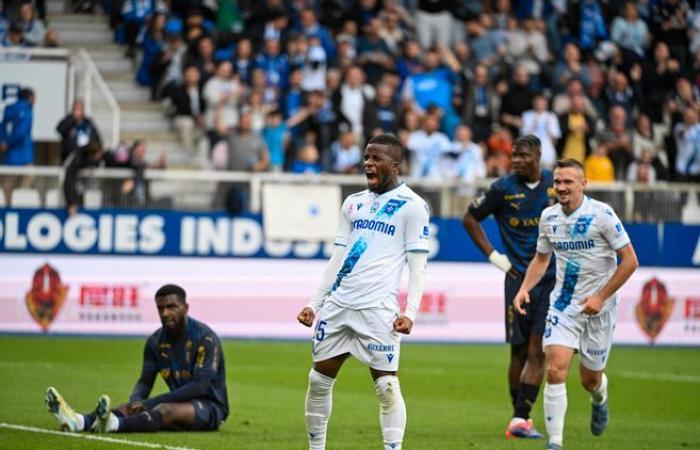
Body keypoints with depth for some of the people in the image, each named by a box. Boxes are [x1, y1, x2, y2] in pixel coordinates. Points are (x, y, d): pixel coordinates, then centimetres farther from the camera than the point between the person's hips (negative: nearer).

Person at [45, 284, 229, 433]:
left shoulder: (205, 338, -15)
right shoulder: (156, 341, 5)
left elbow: (200, 387, -23)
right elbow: (145, 381, 6)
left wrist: (149, 403, -27)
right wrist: (135, 401, -20)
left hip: (210, 407, -6)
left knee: (166, 409, -36)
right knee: (131, 407, -20)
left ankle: (113, 424, -64)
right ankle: (80, 421, -48)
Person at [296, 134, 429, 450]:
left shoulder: (411, 205, -2)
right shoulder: (353, 204, 16)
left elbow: (418, 264, -5)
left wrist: (409, 312, -15)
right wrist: (315, 303, 15)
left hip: (378, 308, -6)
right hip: (338, 304, 6)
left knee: (386, 386, -9)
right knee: (319, 380, 7)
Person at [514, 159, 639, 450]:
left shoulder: (601, 214, -14)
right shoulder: (549, 217, 2)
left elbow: (629, 261, -11)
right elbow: (541, 259, 18)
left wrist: (601, 297, -15)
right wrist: (524, 289, 1)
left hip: (598, 307, -3)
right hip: (563, 305, 3)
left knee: (590, 379, 8)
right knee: (555, 371, -15)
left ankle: (599, 400, 47)